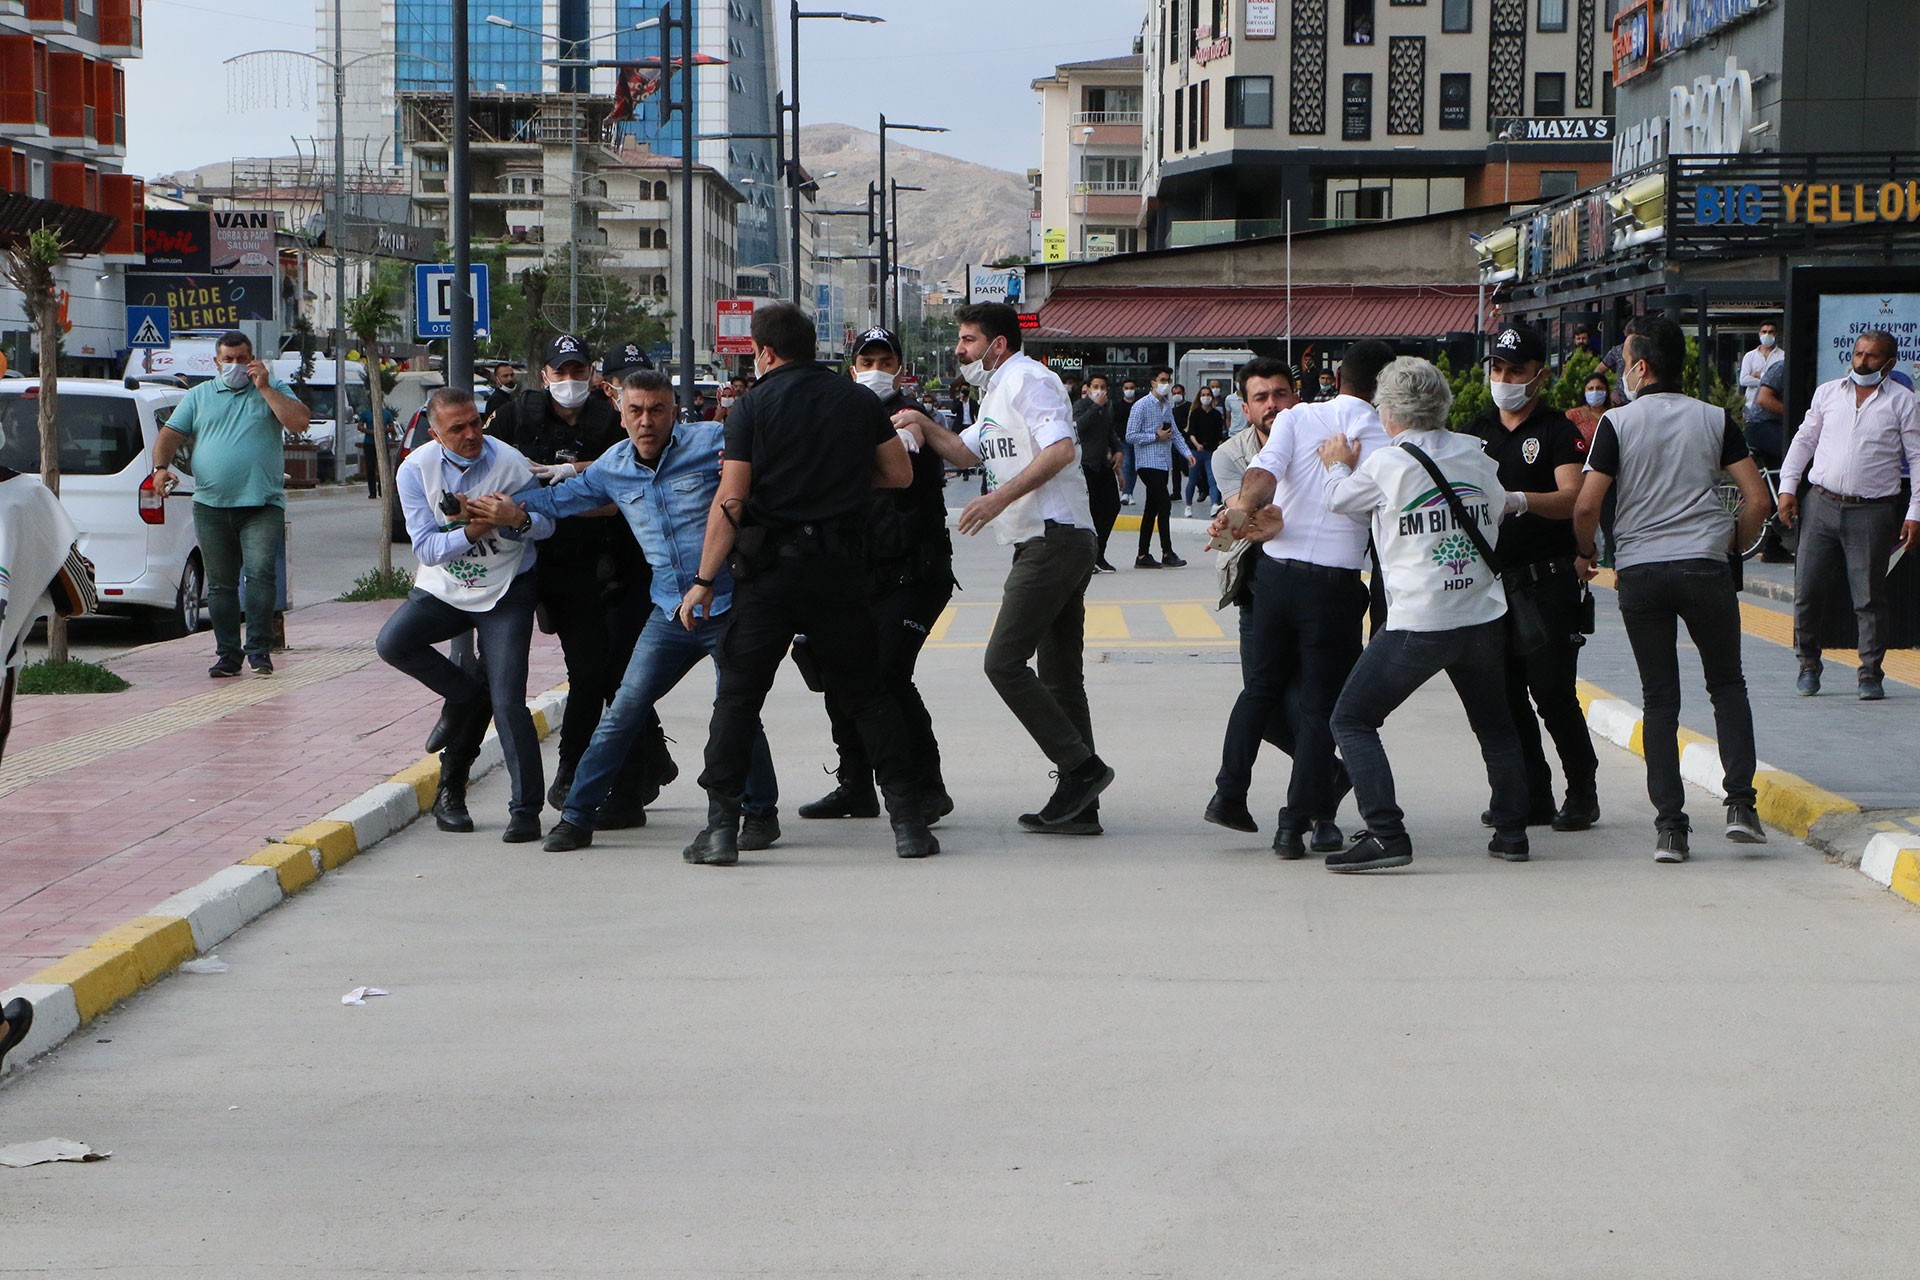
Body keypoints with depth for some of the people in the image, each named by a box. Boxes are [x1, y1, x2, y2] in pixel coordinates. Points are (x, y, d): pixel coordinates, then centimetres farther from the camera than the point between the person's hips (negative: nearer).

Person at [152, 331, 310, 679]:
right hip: (211, 506, 3)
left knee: (261, 572, -17)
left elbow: (299, 422, -6)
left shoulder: (272, 390, 10)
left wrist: (264, 388, -7)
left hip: (262, 505, -3)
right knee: (220, 584, 5)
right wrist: (161, 467, -7)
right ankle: (227, 655, 11)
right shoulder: (199, 396, 16)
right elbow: (171, 434, 12)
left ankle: (259, 650, -11)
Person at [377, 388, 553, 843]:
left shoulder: (511, 464, -12)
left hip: (506, 592, -2)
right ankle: (471, 697, 0)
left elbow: (546, 524, -4)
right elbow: (425, 547, -12)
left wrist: (517, 520, -27)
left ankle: (525, 810, -1)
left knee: (508, 703, -11)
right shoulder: (416, 470, -9)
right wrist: (471, 532, -28)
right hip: (442, 588, 2)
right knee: (393, 643, -24)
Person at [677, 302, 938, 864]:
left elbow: (731, 500, -8)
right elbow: (900, 475, 10)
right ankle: (908, 820, 6)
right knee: (866, 692, 11)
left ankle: (721, 826, -2)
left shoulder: (753, 405, -3)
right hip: (842, 565, 3)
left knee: (738, 693, 4)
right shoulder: (859, 400, 6)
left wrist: (704, 579, -6)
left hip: (770, 567, -3)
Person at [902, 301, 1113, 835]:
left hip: (1053, 540, -11)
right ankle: (1079, 806, 10)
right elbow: (970, 453, 33)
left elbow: (1061, 450, -22)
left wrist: (999, 498, -24)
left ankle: (1080, 766, -12)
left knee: (1004, 661, -14)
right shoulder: (999, 392, 24)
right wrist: (924, 426, 17)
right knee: (1059, 676, 9)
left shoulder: (1028, 380, -9)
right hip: (1049, 544, 11)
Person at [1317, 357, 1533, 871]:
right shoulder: (1476, 457, 5)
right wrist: (1521, 501, 44)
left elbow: (1338, 500, 8)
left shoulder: (1387, 465, -9)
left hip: (1419, 625, -6)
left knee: (1352, 720, 2)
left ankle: (1387, 836, -9)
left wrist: (1337, 466, 27)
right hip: (1484, 617, 6)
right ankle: (1512, 833, 26)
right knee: (1494, 724, 24)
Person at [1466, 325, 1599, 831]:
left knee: (1551, 689, -9)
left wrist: (1524, 500, -35)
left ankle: (1582, 793, 5)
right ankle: (1533, 796, 14)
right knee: (1505, 691, 4)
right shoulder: (1477, 430, 12)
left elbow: (1572, 499, -18)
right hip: (1493, 577, 5)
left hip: (1549, 582, -5)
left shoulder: (1559, 431, -5)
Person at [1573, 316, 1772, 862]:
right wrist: (1732, 544, 17)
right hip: (1705, 566, 1)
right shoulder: (1714, 419, 3)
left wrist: (1585, 553, 9)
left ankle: (1669, 826, 1)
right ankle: (1740, 804, 2)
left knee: (1659, 698, 7)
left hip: (1639, 571, -1)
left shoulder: (1617, 423, -3)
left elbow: (1587, 505, -10)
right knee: (1727, 683, 16)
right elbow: (1758, 500, -1)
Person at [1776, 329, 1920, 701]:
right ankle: (1808, 666, 17)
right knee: (1807, 591, 2)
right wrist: (1788, 486, 7)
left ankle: (1871, 674, 9)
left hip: (1871, 513, -2)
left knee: (1870, 598, -1)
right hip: (1821, 505, 2)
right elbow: (1804, 440, 18)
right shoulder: (1828, 393, 12)